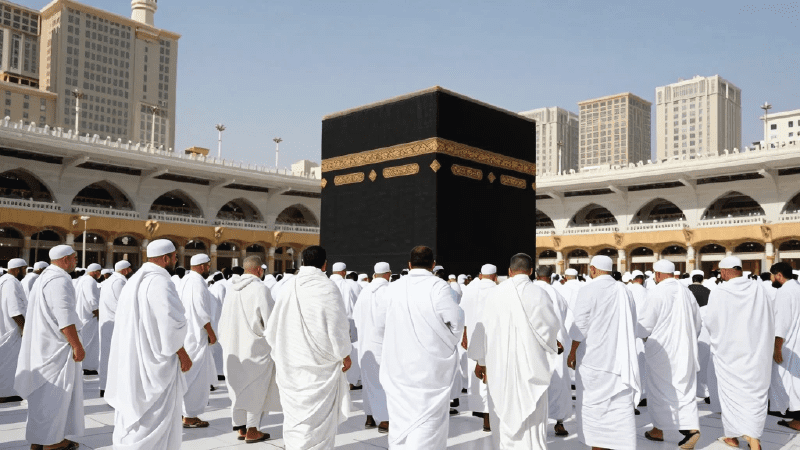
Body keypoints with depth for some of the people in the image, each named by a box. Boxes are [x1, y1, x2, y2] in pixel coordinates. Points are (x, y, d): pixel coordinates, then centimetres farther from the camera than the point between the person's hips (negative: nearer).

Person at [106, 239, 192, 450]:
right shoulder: (159, 281, -18)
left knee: (132, 406, 18)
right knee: (157, 412, -1)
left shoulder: (135, 279, 12)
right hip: (154, 359, -10)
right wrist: (183, 355, -12)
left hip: (131, 357, 10)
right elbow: (170, 324, -22)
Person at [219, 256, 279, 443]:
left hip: (233, 345, 6)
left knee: (238, 385, 13)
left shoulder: (233, 289, 5)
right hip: (255, 345, -6)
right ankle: (252, 431, 7)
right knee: (256, 386, 3)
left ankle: (240, 428, 20)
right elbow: (270, 319, -16)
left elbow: (224, 319, 11)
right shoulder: (260, 289, -15)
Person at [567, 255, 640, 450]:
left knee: (594, 404, 7)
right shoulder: (624, 291, 7)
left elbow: (580, 327, -12)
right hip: (621, 358, 5)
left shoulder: (588, 290, -11)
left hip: (594, 356, -5)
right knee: (622, 406, 5)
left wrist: (572, 352, -1)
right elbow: (632, 326, 13)